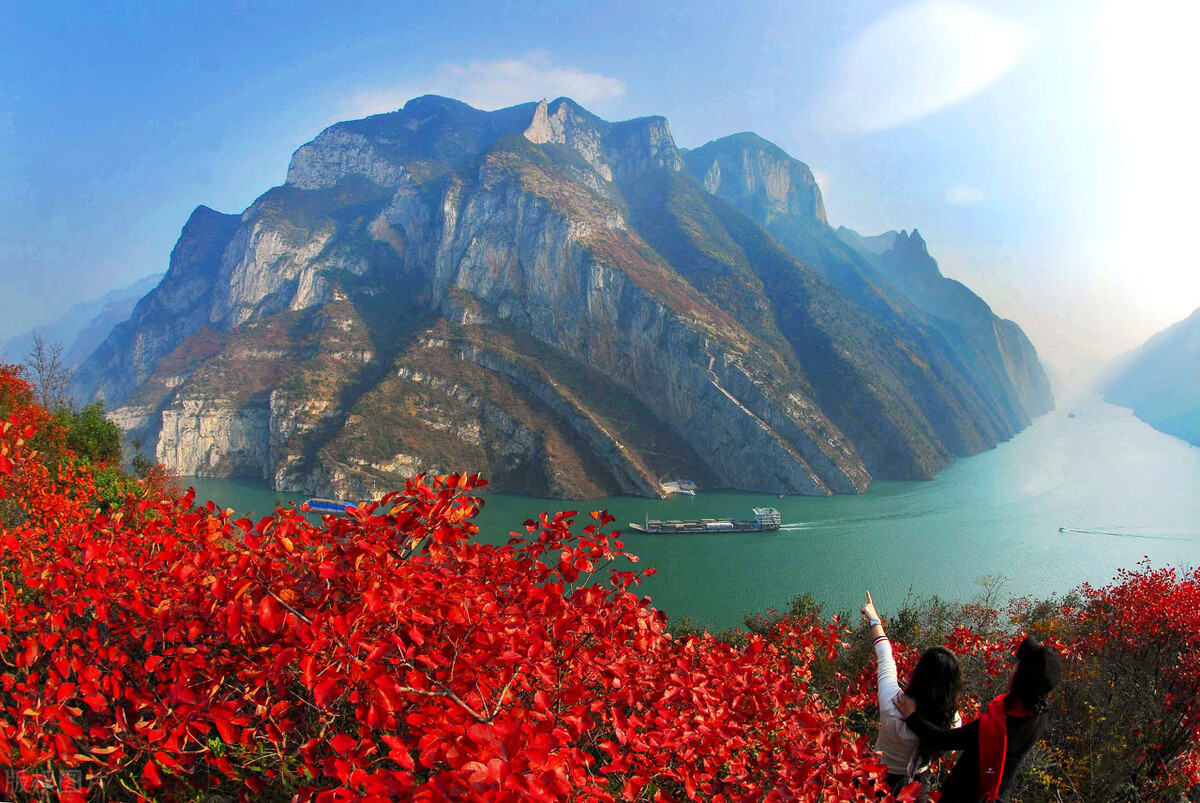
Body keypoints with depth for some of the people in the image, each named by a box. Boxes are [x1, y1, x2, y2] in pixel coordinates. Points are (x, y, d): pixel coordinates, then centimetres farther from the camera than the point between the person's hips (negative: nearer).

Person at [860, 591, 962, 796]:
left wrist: (874, 620, -2)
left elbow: (885, 659, -18)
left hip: (882, 778, -2)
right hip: (920, 779, 2)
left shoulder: (893, 704, -35)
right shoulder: (952, 719, -27)